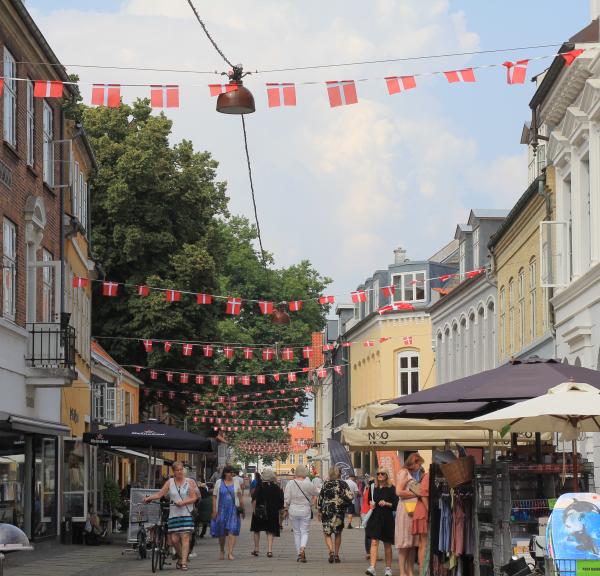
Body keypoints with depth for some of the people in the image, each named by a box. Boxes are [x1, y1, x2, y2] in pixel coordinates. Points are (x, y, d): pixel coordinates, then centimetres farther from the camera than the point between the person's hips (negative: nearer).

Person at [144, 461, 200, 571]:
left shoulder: (190, 482, 4)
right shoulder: (170, 482, 10)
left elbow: (194, 498, -2)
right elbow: (160, 494, 6)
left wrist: (183, 502, -16)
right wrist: (149, 498, -6)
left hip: (186, 514, -2)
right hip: (173, 514, 3)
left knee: (185, 538, -12)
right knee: (174, 539, 0)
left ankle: (184, 562, -13)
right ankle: (180, 557, 26)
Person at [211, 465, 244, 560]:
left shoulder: (236, 482, 8)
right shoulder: (219, 483, 4)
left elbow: (240, 496, 15)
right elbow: (214, 497, 4)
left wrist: (241, 509, 11)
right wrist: (214, 510, -3)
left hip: (233, 510, 0)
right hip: (221, 510, 0)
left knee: (232, 531, -13)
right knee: (221, 533, 7)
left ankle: (230, 552, -16)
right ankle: (222, 551, 25)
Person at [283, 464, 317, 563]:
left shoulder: (290, 483, -8)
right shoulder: (309, 484, -7)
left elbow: (286, 499, -5)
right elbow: (315, 495, 7)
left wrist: (286, 509, 8)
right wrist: (311, 504, 20)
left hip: (293, 510, 1)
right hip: (305, 510, -1)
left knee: (296, 532, 12)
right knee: (305, 532, 4)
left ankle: (299, 554, 14)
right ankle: (303, 548, -22)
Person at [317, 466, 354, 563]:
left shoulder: (326, 484, 0)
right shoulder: (342, 484, -3)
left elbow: (320, 498, 5)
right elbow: (350, 497, -12)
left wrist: (320, 511, 16)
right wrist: (344, 501, 9)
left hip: (327, 511, 0)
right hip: (339, 511, 1)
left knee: (327, 533, 6)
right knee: (338, 533, 15)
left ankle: (331, 551, -17)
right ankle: (336, 555, 14)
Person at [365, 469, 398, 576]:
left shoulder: (391, 489, -3)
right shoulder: (373, 488, 8)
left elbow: (396, 504, -4)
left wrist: (386, 503, -18)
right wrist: (371, 503, 2)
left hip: (387, 519, -2)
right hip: (374, 518, 2)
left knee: (387, 545, 8)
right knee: (374, 542, -10)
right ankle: (372, 567, -18)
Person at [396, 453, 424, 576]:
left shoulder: (413, 474, 21)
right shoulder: (403, 472, -3)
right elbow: (399, 492, -12)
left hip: (414, 509, 8)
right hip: (406, 508, -8)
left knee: (413, 543, 5)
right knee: (405, 543, -6)